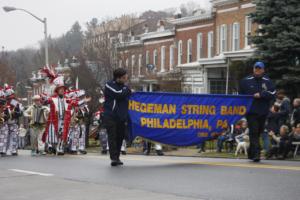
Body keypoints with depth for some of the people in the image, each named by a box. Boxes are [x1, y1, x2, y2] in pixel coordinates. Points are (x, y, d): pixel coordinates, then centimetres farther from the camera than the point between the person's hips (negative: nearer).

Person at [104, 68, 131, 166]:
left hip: (121, 117, 6)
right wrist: (128, 91, -2)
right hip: (110, 116, -6)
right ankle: (114, 157, -13)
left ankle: (117, 158, 12)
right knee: (112, 136, -9)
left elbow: (129, 101, 20)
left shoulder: (125, 87, 16)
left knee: (120, 137, 5)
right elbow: (118, 94, -17)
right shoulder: (109, 85, -3)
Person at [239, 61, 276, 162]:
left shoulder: (267, 81, 6)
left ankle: (251, 153, 23)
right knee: (253, 132, -13)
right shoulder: (246, 81, 4)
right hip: (251, 112, -2)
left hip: (263, 112, 3)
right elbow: (241, 95, 11)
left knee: (258, 133, 11)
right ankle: (256, 153, -18)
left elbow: (272, 93, -5)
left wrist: (261, 94, -16)